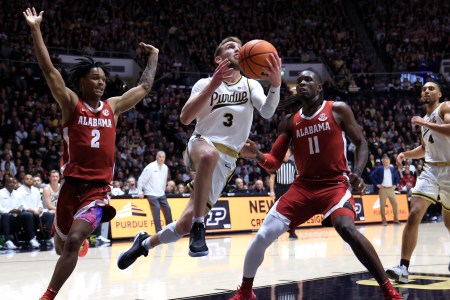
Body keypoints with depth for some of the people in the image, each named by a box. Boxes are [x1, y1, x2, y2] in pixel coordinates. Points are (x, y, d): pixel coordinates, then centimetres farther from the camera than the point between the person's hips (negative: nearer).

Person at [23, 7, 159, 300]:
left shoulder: (113, 107, 10)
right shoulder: (71, 104, 0)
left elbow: (145, 87, 21)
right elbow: (49, 70, -9)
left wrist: (154, 56, 28)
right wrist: (36, 29, -16)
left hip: (99, 189, 1)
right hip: (72, 185, -1)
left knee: (73, 241, -18)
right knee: (61, 246, 14)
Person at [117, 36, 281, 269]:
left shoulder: (251, 85, 8)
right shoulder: (206, 83, 3)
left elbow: (267, 112, -12)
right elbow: (185, 118, -12)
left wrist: (275, 84, -33)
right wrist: (213, 86, -22)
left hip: (225, 160, 2)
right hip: (200, 144, -2)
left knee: (185, 224, -6)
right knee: (210, 154, -43)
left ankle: (145, 243, 25)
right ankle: (198, 229, -34)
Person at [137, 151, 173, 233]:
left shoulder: (165, 167, 3)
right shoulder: (150, 167, -15)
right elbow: (141, 179, -13)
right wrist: (140, 192, -13)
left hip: (161, 194, 6)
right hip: (151, 194, -6)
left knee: (167, 209, 2)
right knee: (156, 209, -16)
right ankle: (159, 231, -12)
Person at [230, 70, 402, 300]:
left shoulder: (338, 110, -1)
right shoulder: (289, 121, 7)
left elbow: (361, 143, 4)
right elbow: (274, 163, 5)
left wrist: (357, 172, -13)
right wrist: (256, 155, -17)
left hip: (335, 184, -4)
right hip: (303, 186, 4)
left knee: (347, 229, -33)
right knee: (262, 236, -5)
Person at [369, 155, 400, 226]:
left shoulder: (392, 169, 9)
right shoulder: (379, 169, -2)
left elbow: (397, 177, 22)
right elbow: (371, 176, -5)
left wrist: (395, 185, 10)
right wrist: (376, 184, -8)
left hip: (391, 189, 3)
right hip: (382, 189, -3)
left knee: (395, 203, -2)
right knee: (382, 205, -2)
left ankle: (396, 219, 8)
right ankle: (384, 221, 6)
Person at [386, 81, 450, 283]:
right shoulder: (425, 119, 17)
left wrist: (425, 124, -22)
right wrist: (406, 154, 12)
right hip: (430, 170, 5)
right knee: (414, 215, -15)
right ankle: (404, 268, -20)